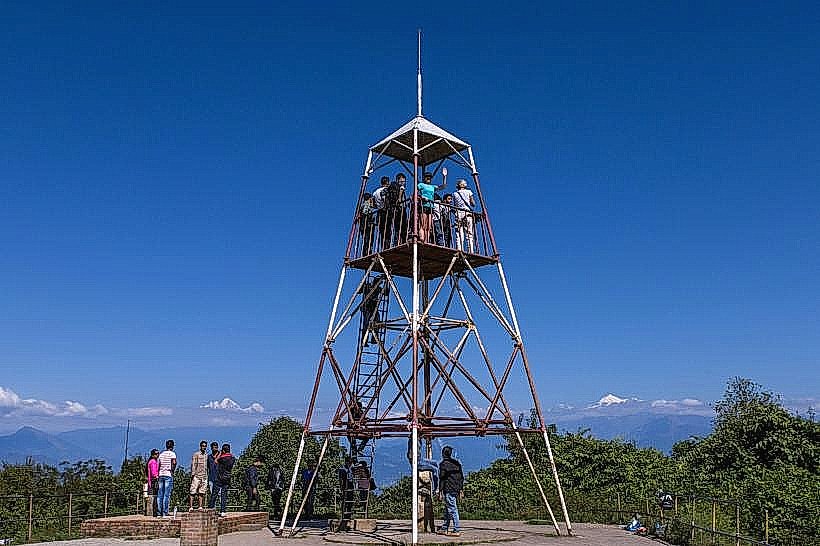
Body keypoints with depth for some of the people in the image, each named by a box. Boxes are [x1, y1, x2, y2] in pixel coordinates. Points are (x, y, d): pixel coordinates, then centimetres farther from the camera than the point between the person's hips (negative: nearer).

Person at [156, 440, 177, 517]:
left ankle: (159, 513, 6)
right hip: (168, 475, -5)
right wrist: (172, 471, -5)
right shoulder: (172, 454, -1)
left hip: (161, 474, 5)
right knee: (167, 495, -5)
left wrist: (158, 474, 14)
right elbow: (174, 462, -18)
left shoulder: (161, 454, 16)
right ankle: (164, 513, -8)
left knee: (160, 494, 7)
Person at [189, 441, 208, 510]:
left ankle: (200, 507, 9)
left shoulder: (206, 455, 15)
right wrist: (193, 474, -14)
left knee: (202, 492, 6)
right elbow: (193, 464, -6)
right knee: (193, 492, -6)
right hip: (196, 476, -5)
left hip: (204, 476, 5)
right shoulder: (196, 454, -1)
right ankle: (191, 507, -5)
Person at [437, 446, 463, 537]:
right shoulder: (457, 463, 13)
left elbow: (442, 478, -10)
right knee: (447, 509, 16)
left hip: (448, 490, -8)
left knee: (452, 509, -7)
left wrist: (441, 491, -7)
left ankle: (457, 530, -9)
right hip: (456, 490, 8)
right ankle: (444, 528, 23)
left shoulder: (443, 464, -8)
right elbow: (461, 477, 15)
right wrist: (461, 489, 20)